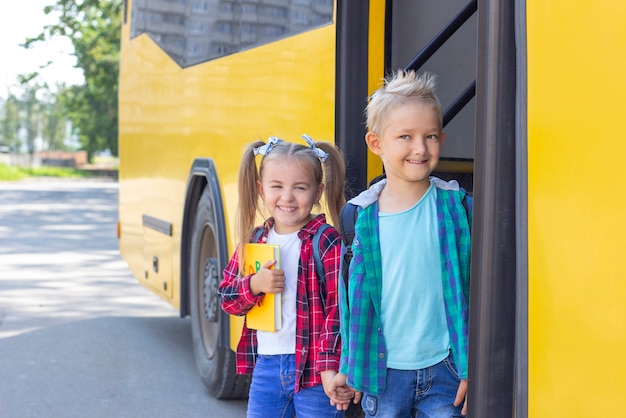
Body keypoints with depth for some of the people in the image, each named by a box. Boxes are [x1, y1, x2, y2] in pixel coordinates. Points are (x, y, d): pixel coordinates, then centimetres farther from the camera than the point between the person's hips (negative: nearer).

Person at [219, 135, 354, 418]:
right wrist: (253, 285, -12)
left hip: (312, 366, -5)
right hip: (266, 365, 5)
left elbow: (339, 310, -14)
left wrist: (329, 367, -21)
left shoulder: (329, 243, -10)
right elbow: (226, 298, 9)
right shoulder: (254, 241, 7)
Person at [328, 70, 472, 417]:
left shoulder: (457, 207, -4)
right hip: (383, 372, 1)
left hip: (443, 371, -1)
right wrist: (347, 367, 8)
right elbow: (353, 295, 5)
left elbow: (473, 289, -2)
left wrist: (471, 369, -4)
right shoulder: (362, 215, -2)